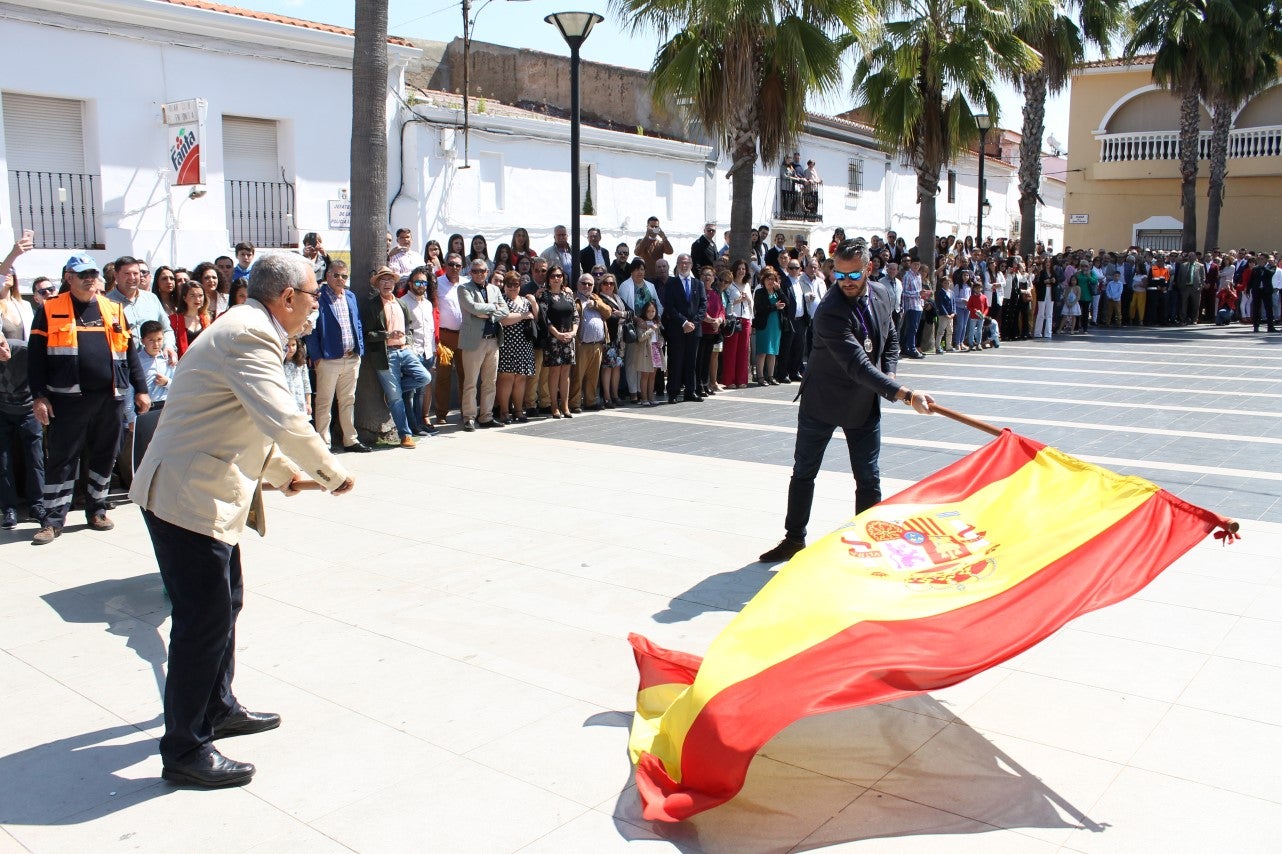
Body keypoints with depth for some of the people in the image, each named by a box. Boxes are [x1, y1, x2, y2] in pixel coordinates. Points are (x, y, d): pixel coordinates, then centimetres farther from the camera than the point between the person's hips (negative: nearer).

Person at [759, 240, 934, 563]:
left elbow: (891, 341, 13)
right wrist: (905, 394, -39)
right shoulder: (830, 312, -27)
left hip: (866, 404, 4)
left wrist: (889, 374, -7)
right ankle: (794, 538, 25)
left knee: (869, 478, 6)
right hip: (822, 402, -4)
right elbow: (858, 365, -34)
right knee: (803, 473, 9)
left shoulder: (882, 296, -4)